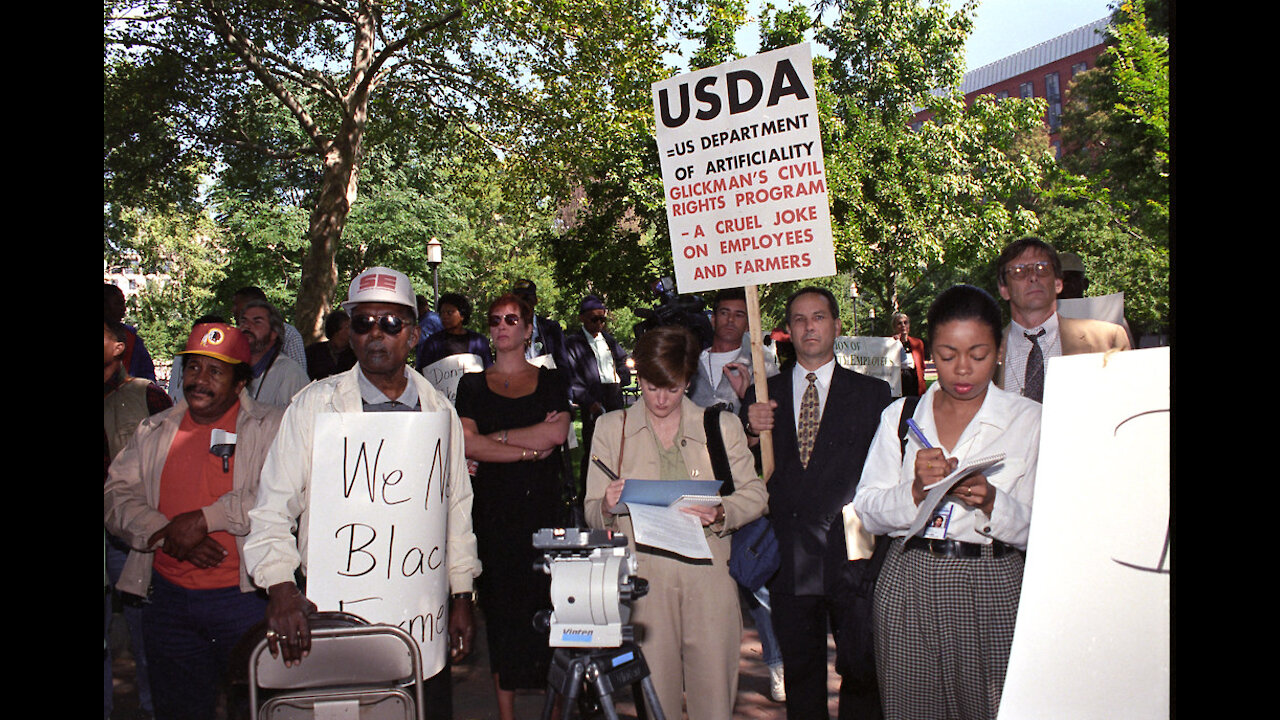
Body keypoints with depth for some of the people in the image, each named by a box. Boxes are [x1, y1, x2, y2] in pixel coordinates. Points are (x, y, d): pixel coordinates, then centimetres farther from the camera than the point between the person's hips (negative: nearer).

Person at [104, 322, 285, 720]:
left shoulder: (270, 428, -5)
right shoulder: (154, 431, 12)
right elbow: (117, 495, 6)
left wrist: (207, 519, -19)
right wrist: (168, 533, -10)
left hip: (242, 595, -5)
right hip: (167, 597, 5)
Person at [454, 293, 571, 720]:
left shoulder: (551, 380, 10)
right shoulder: (472, 385, 11)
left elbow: (557, 434, -6)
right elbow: (467, 445, -3)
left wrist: (496, 437, -6)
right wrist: (529, 449, -9)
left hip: (542, 504, -1)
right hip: (492, 506, 1)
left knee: (546, 598, -3)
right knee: (500, 602, 2)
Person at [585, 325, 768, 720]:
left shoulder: (722, 427, 10)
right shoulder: (612, 428, 10)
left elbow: (755, 494, 9)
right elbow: (593, 514, 9)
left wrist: (720, 514, -11)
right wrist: (608, 507, -15)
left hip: (708, 576, 0)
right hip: (643, 579, 0)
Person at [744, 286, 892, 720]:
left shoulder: (872, 393, 6)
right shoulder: (764, 395, 9)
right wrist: (753, 432, -13)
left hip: (851, 554, -1)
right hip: (788, 558, 2)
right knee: (800, 671, 13)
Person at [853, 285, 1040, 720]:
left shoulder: (1029, 420, 2)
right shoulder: (900, 417, 9)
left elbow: (1038, 529, -3)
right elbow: (867, 513, 3)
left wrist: (991, 503, -21)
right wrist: (916, 489, -14)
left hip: (990, 588, -1)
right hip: (908, 585, 2)